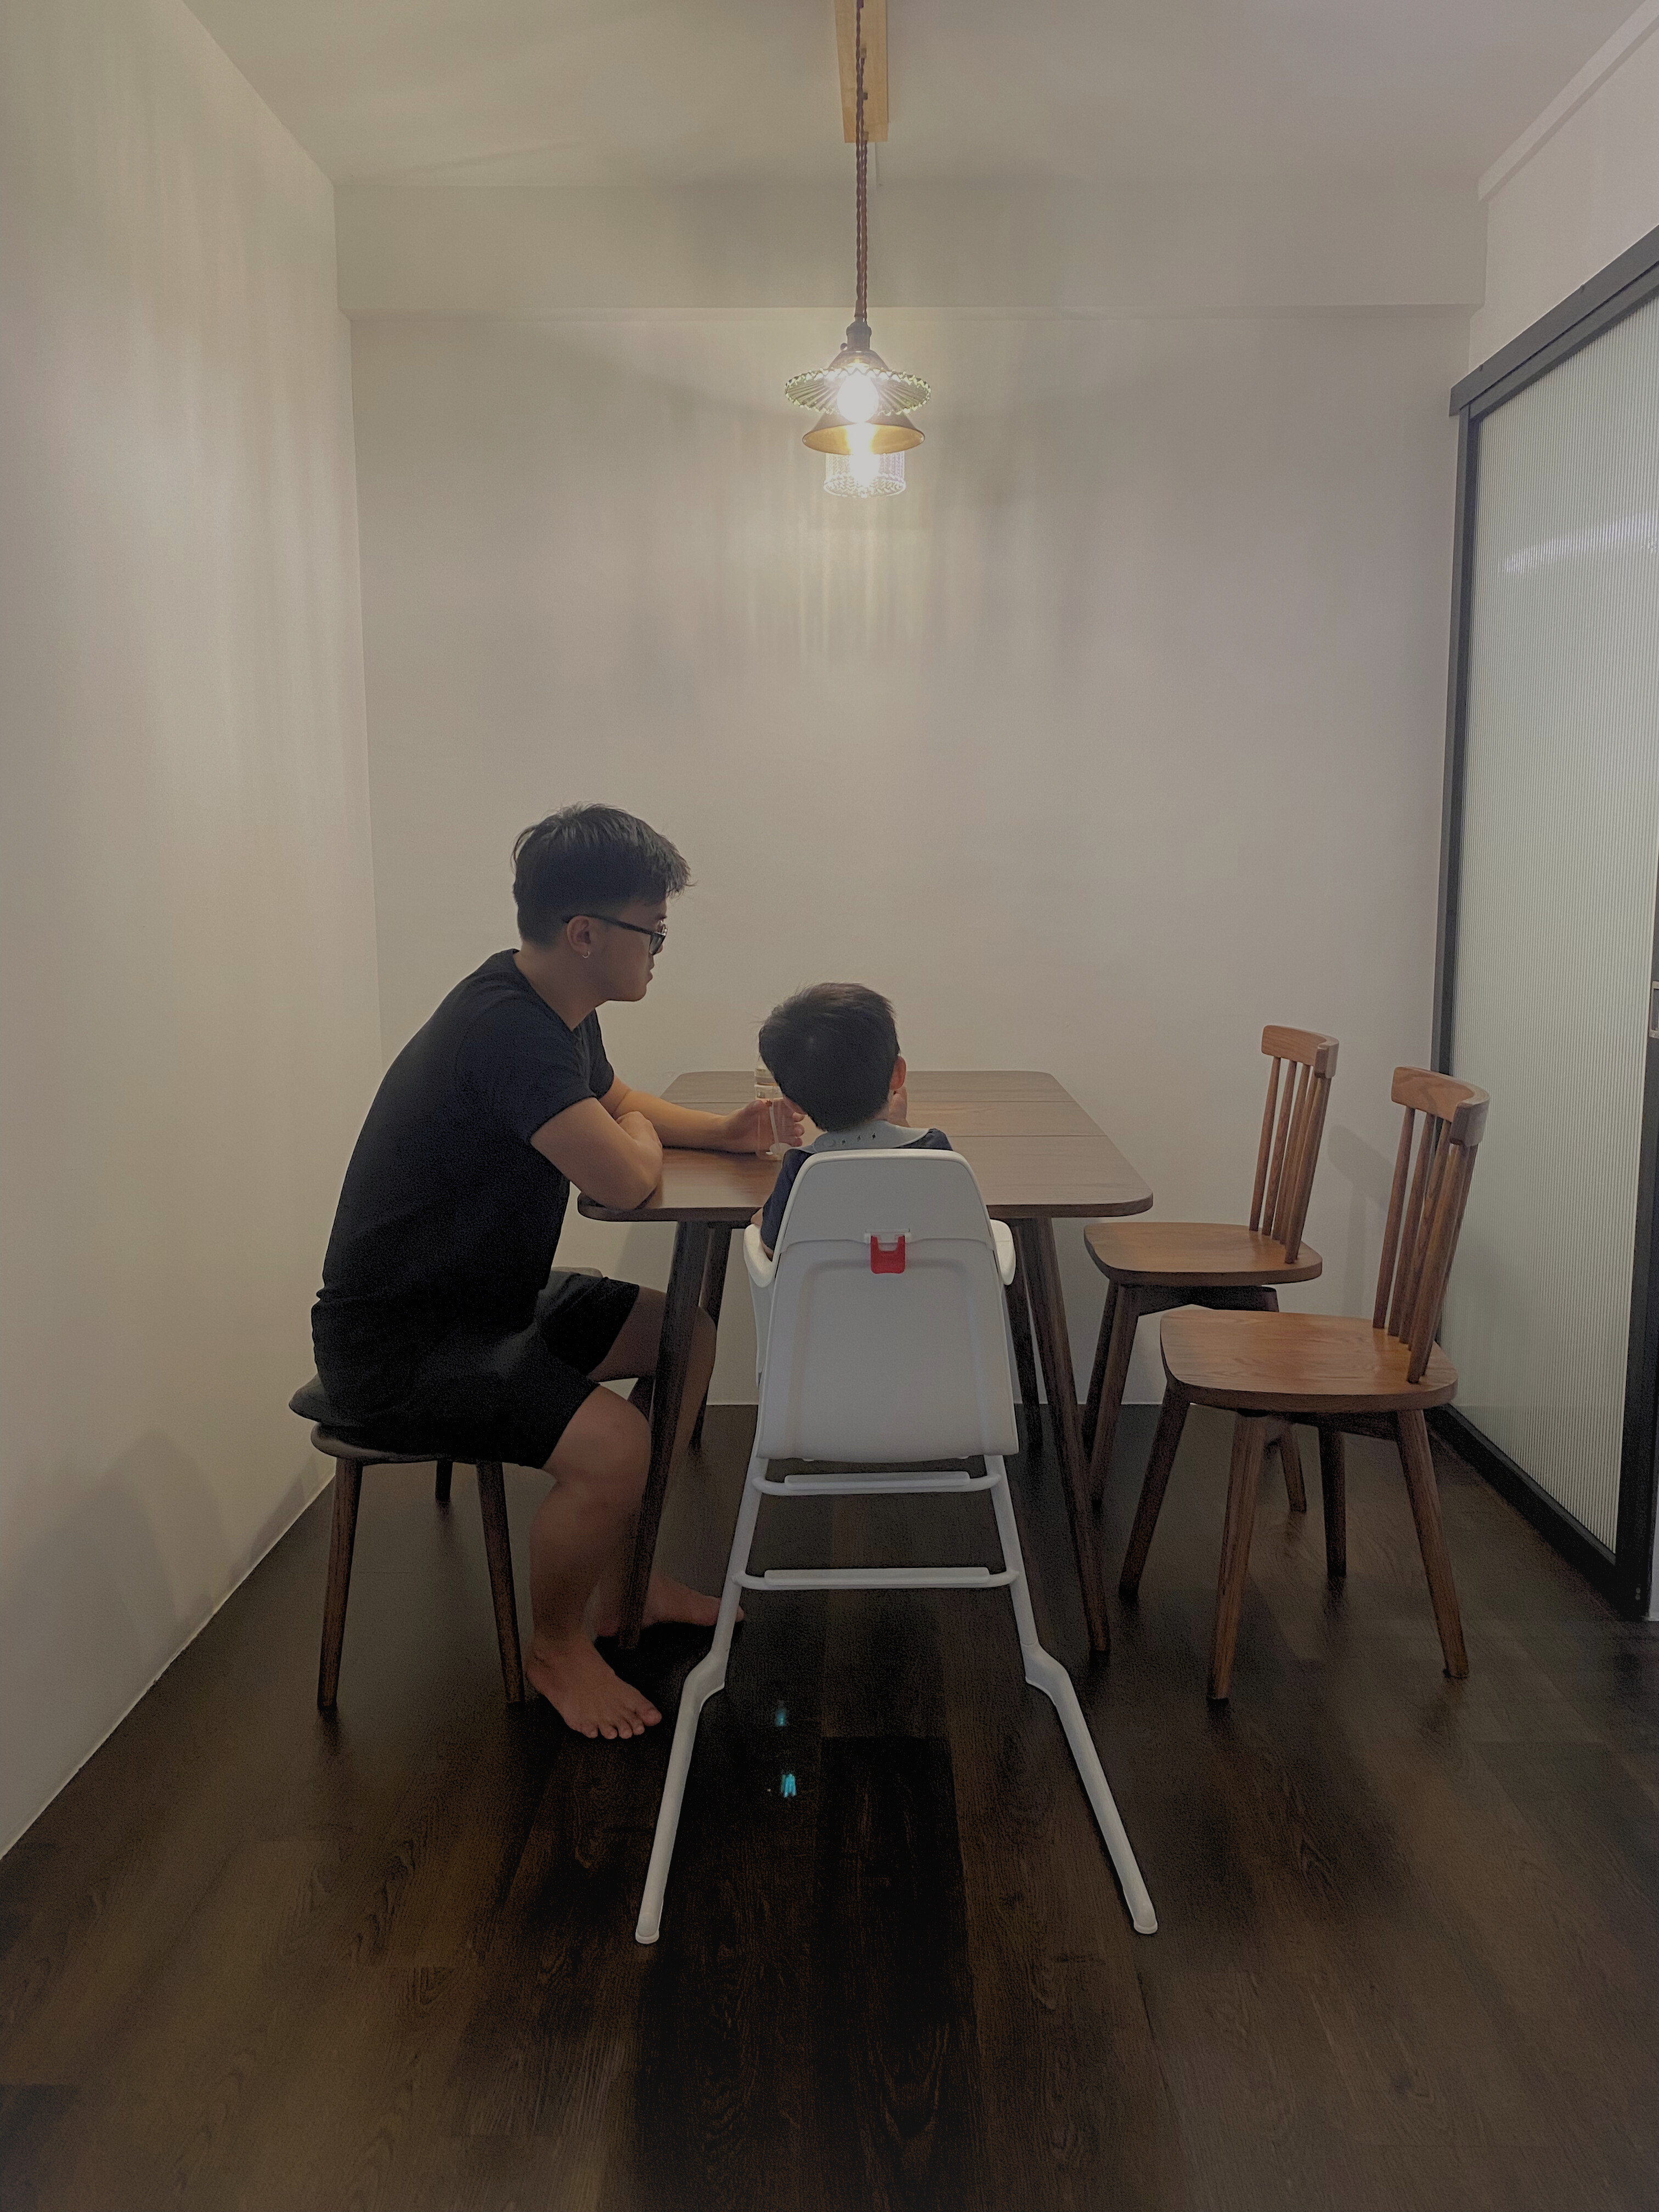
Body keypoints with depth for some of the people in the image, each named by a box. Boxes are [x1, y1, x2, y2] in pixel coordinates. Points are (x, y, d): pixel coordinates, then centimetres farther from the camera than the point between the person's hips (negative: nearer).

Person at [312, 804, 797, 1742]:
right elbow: (626, 1179, -35)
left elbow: (620, 1099, 23)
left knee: (689, 1337, 13)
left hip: (490, 1301, 10)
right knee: (612, 1445, -27)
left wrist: (725, 1131, 3)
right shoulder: (505, 1027, -28)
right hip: (397, 1346, -10)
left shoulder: (558, 1009, 4)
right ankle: (557, 1644, 3)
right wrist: (638, 1135, -10)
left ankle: (621, 1584, 24)